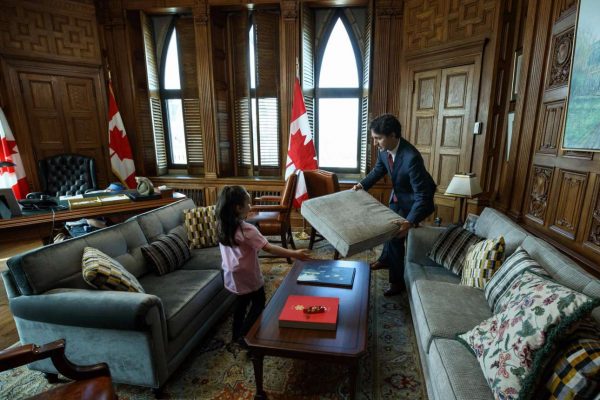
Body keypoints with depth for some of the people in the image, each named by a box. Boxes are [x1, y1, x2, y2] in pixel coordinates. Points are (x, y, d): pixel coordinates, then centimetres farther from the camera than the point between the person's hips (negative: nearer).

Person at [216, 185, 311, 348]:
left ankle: (236, 335, 41)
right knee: (258, 304, 16)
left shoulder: (222, 226, -6)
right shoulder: (247, 230, -30)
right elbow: (269, 248, -31)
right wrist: (294, 254, -29)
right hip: (248, 277, -7)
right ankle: (243, 336, 22)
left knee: (242, 301, 26)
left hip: (232, 276, 8)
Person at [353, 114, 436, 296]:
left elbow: (422, 196, -38)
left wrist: (410, 222, -50)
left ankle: (397, 281, 16)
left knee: (396, 235, -4)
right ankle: (385, 259, 49)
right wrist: (362, 185, -4)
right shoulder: (384, 149, -16)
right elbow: (379, 170, 6)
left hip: (413, 200, -7)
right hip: (398, 195, 8)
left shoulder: (411, 157, -40)